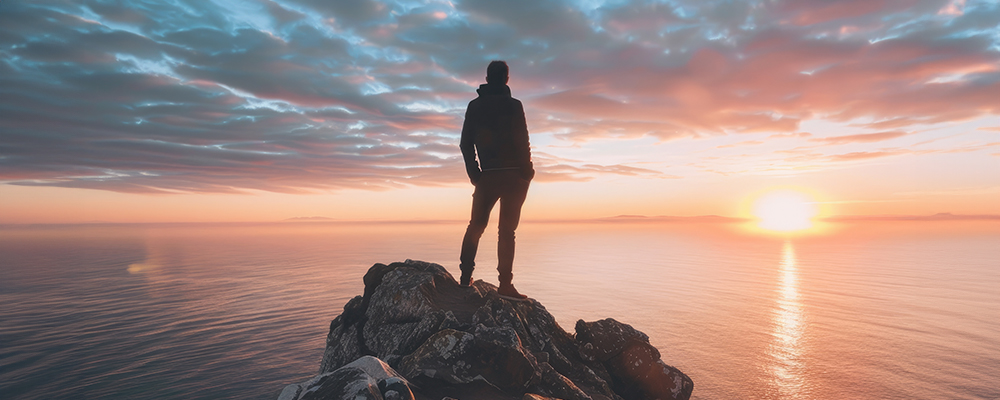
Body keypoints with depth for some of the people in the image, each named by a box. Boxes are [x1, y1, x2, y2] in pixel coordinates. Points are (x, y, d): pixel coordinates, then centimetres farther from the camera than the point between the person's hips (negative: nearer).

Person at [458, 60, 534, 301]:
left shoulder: (474, 106, 9)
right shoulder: (513, 105, -6)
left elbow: (466, 144, 8)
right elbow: (522, 142, -11)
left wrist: (474, 174, 13)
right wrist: (527, 171, 1)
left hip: (487, 176, 4)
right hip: (513, 175, -3)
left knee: (475, 226, 13)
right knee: (507, 230, -3)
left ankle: (466, 278, 13)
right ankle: (505, 285, -3)